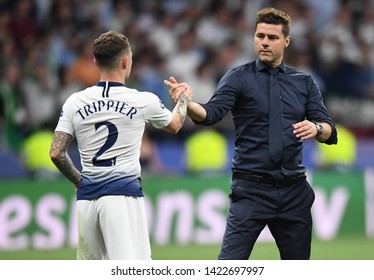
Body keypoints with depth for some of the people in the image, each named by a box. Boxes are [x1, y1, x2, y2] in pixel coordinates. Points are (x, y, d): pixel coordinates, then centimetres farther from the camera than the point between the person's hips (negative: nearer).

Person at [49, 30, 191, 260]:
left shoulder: (75, 102, 5)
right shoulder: (143, 101, -1)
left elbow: (56, 153, 2)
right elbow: (174, 125, 20)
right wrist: (184, 99, 41)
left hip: (87, 198, 4)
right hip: (123, 195, -4)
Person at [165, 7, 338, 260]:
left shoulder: (304, 82, 10)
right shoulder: (239, 78, 1)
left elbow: (331, 133, 6)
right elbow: (212, 113, -16)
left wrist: (316, 128, -18)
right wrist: (187, 103, -38)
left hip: (294, 191, 4)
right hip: (251, 190, -3)